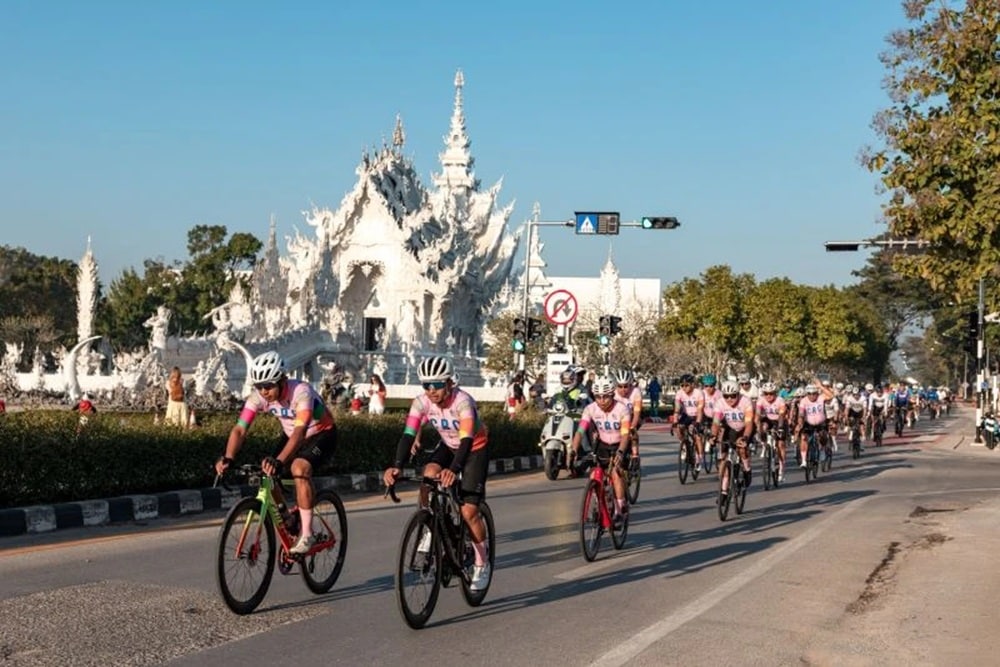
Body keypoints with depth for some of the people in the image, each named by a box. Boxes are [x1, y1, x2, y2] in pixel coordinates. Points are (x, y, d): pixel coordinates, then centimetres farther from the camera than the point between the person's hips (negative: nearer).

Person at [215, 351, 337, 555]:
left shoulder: (301, 391, -36)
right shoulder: (258, 397, -21)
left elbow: (300, 431, -47)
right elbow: (240, 429, -26)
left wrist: (279, 461, -60)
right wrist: (228, 458, -43)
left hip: (321, 434, -6)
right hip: (290, 435, 6)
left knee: (299, 468, -32)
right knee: (267, 474, -12)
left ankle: (307, 534, -23)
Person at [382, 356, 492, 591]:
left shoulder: (462, 401, -34)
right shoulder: (421, 402, -22)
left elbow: (466, 439, -44)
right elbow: (408, 435, -29)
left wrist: (454, 469, -60)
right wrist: (397, 466, -46)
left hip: (475, 449, -4)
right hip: (448, 446, 4)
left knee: (468, 511, -12)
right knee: (428, 474, -28)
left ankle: (482, 563, 8)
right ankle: (430, 530, -8)